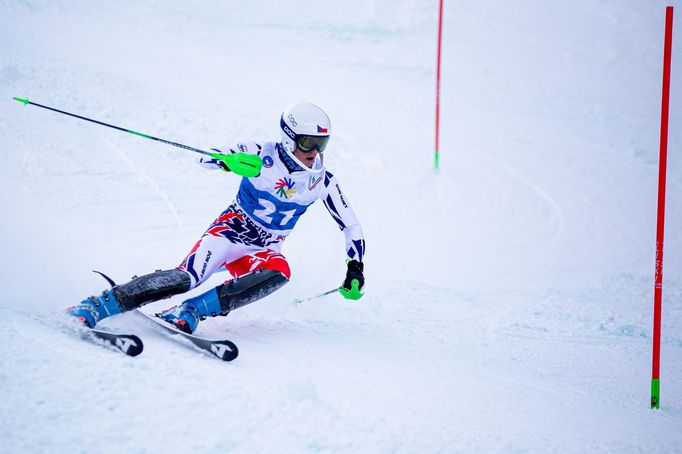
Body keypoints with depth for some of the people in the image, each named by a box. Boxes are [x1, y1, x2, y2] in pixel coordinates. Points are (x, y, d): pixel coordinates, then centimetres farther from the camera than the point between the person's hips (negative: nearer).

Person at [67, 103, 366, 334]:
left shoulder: (322, 183, -3)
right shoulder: (262, 156, -11)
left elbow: (352, 227, 7)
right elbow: (207, 158, -16)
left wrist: (355, 268, -6)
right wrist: (231, 160, -38)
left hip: (263, 250, 3)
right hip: (231, 231, -3)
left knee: (279, 273, -35)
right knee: (187, 277, -32)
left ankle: (190, 312, -37)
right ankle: (94, 307, -30)